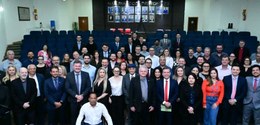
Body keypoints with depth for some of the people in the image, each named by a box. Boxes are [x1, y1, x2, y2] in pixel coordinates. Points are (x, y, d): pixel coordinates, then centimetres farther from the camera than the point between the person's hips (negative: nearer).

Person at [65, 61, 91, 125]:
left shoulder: (86, 74, 1)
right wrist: (76, 96, -15)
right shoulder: (69, 75, -1)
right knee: (73, 117, 8)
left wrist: (82, 95, -13)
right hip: (73, 100, 0)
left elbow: (88, 87, -1)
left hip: (84, 99, 1)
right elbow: (67, 88, -6)